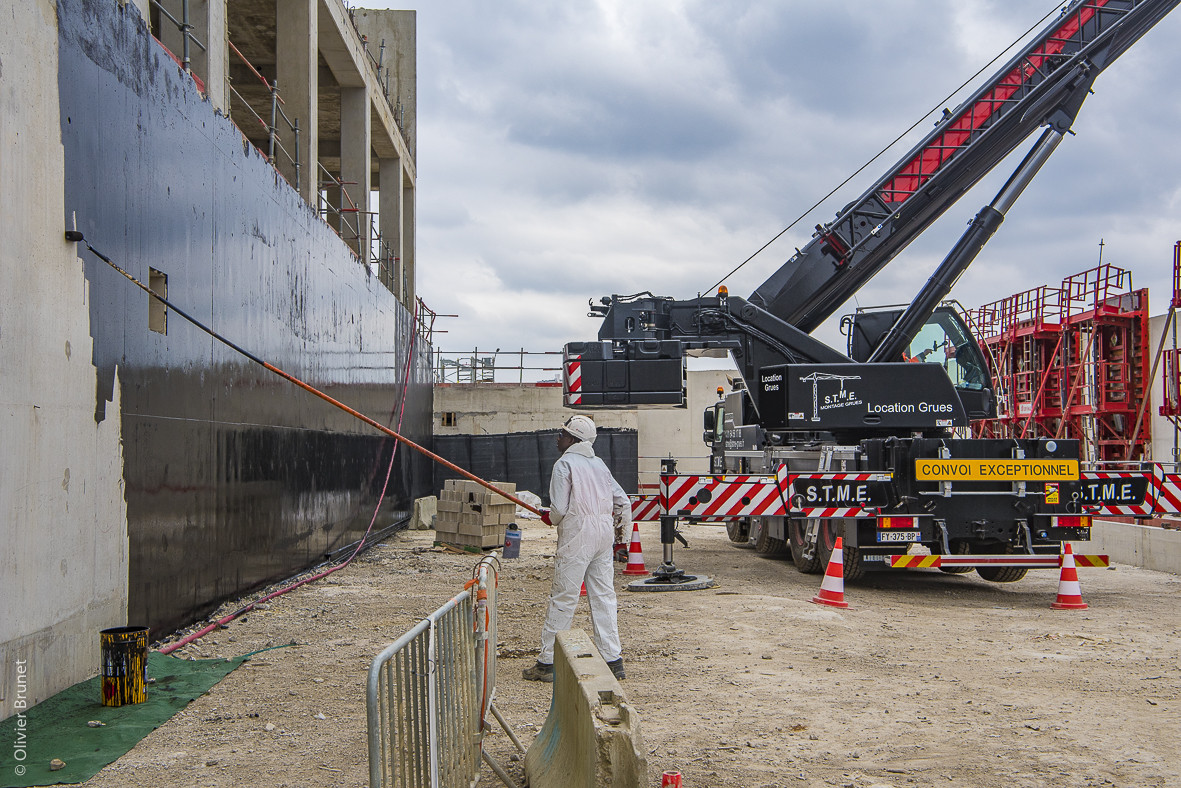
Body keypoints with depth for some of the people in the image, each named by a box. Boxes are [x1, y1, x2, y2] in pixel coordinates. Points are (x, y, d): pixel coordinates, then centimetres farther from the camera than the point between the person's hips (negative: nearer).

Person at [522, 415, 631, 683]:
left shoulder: (565, 464, -6)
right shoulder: (599, 464, 14)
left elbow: (559, 508, -13)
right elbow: (623, 501, 14)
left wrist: (550, 518, 8)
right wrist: (619, 523, 30)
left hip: (577, 538, -7)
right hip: (604, 536, 7)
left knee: (563, 598, -3)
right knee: (603, 597, 9)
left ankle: (547, 662, 0)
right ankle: (613, 659, 8)